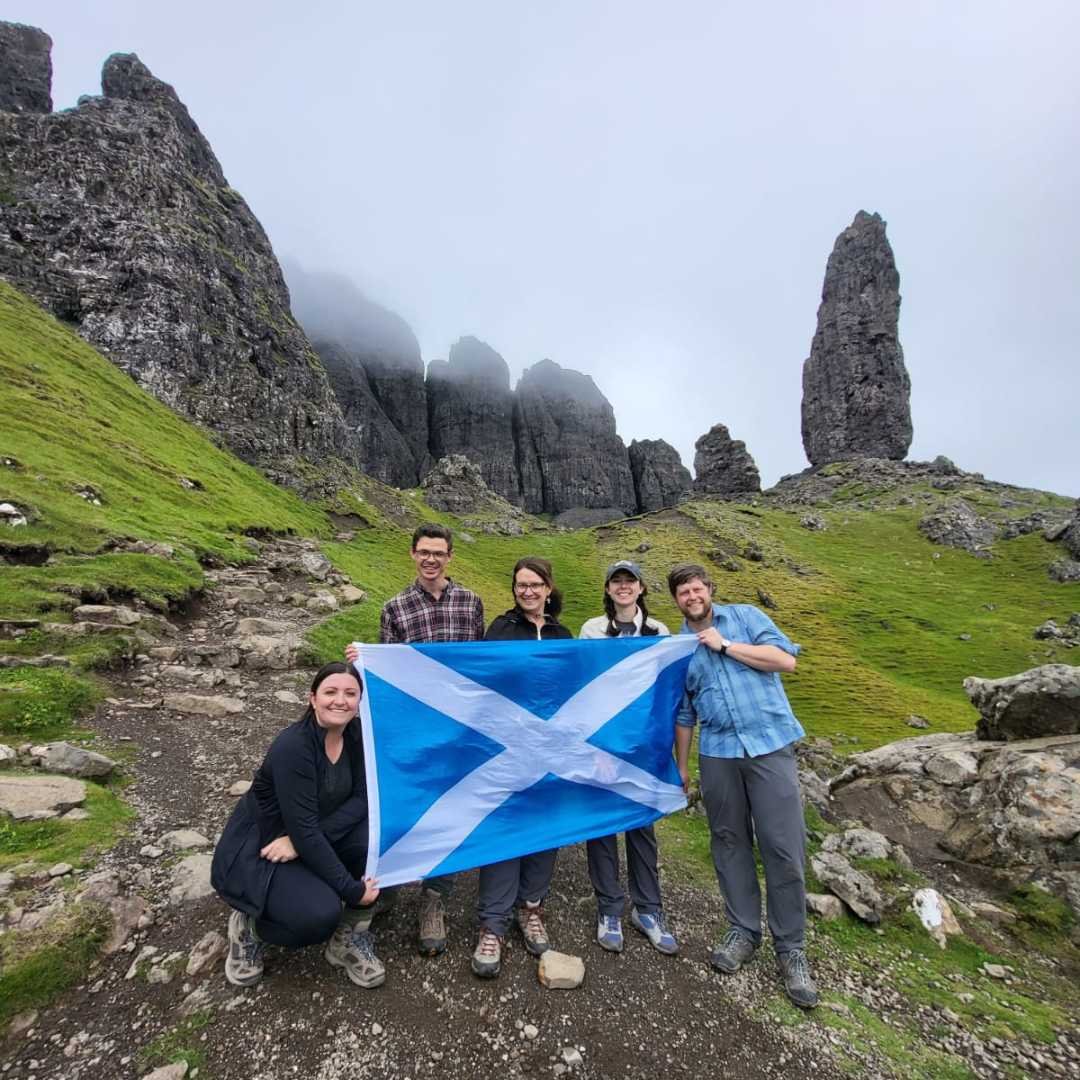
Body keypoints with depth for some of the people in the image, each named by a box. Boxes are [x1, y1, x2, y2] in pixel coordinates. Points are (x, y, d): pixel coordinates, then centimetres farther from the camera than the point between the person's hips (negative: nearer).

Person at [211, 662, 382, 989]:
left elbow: (362, 799, -11)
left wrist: (300, 841, -24)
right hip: (255, 851, -6)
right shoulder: (293, 746, -29)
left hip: (308, 842, 6)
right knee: (319, 914, -28)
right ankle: (251, 926, 5)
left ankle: (349, 936, 1)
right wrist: (351, 889, -25)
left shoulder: (356, 735, -9)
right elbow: (304, 830, -30)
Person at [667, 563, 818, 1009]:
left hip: (770, 744, -2)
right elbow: (684, 713, 13)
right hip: (717, 754, 3)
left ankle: (791, 949, 20)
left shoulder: (744, 616, 2)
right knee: (729, 842, 12)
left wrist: (726, 645, -10)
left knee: (784, 848, 1)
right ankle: (743, 931, 31)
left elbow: (786, 658, -9)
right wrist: (681, 766, 15)